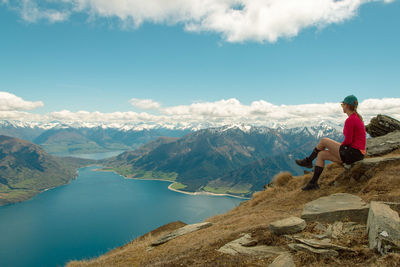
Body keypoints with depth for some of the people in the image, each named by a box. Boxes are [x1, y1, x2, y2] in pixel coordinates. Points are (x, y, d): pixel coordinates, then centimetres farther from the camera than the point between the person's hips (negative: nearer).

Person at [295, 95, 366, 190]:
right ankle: (313, 183, 12)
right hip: (357, 153, 9)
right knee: (321, 154, 10)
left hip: (352, 153, -9)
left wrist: (339, 147, 1)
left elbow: (348, 141, -20)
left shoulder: (350, 120, -17)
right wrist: (337, 148, 15)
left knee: (324, 141, -2)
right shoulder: (357, 117, 14)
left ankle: (308, 161, 17)